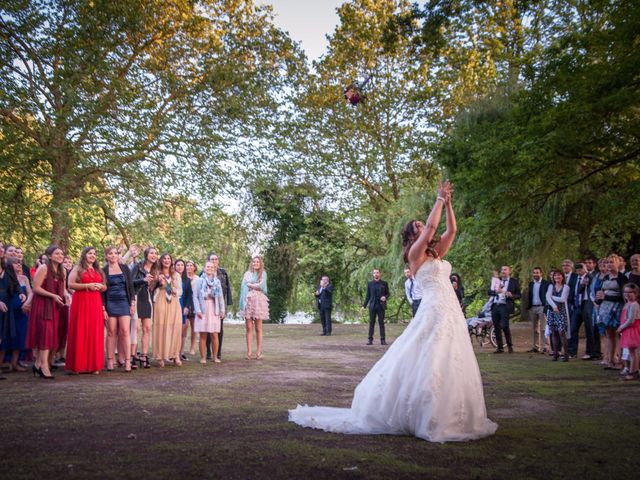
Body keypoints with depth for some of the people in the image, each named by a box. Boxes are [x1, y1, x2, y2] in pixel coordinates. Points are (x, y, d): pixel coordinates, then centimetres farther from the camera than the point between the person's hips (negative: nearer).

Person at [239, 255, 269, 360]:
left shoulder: (263, 273, 10)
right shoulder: (247, 274, 15)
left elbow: (261, 286, -4)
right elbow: (243, 287, 6)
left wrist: (250, 285, 2)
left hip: (259, 302, -1)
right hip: (248, 301, 1)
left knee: (258, 329, -2)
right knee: (249, 328, -2)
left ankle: (259, 352, 0)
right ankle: (249, 352, -1)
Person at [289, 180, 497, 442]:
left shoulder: (436, 253, 19)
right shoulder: (415, 253, -2)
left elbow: (451, 229, 16)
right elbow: (431, 226, -13)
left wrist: (448, 203, 9)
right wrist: (440, 199, -3)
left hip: (451, 312, 8)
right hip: (434, 311, -8)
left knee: (452, 365, 8)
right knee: (429, 364, -9)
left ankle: (445, 416, 16)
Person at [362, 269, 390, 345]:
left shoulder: (384, 283, 6)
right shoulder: (370, 284, 9)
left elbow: (388, 293, 9)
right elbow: (368, 295, 11)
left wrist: (385, 297, -14)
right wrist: (364, 305, 5)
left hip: (381, 306, -1)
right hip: (372, 306, 1)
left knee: (381, 323, 0)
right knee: (371, 323, 2)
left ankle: (383, 340, 3)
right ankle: (370, 339, 5)